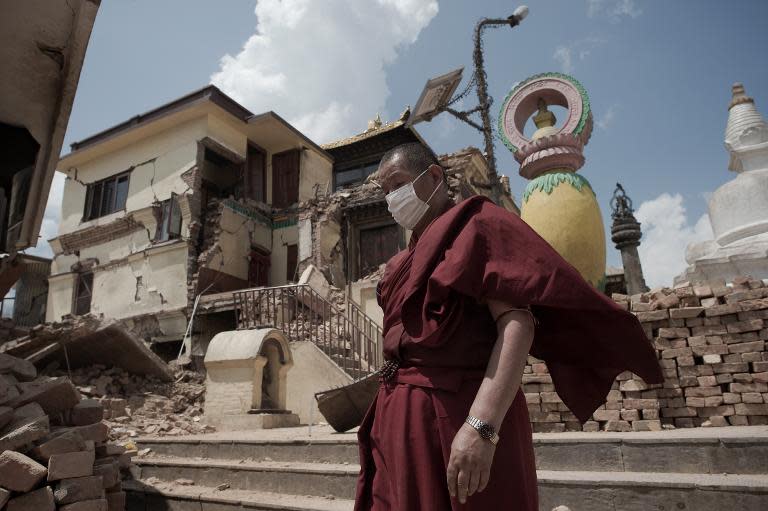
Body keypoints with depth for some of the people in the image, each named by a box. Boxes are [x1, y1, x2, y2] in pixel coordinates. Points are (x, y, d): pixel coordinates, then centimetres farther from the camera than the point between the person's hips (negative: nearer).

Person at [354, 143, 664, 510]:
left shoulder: (475, 225, -5)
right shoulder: (404, 262, 19)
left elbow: (517, 324, -19)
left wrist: (481, 425, -29)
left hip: (459, 416, -7)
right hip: (400, 420, 7)